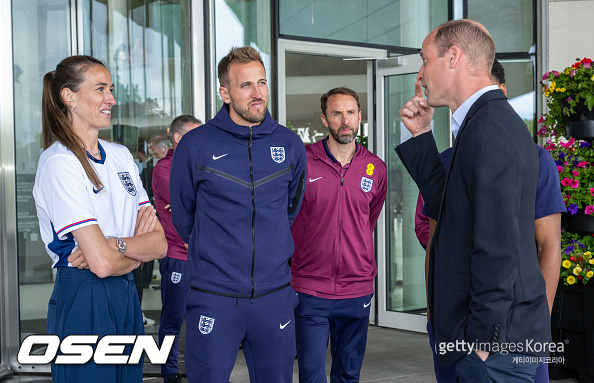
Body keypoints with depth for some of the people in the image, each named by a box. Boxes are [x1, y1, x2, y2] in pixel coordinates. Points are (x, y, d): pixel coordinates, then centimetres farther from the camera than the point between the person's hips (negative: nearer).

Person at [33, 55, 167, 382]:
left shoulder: (121, 156, 10)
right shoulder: (58, 163, -13)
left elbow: (160, 242, 3)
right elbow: (102, 263, -19)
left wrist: (116, 244, -14)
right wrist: (138, 248, 0)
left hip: (126, 295, 7)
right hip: (82, 300, -7)